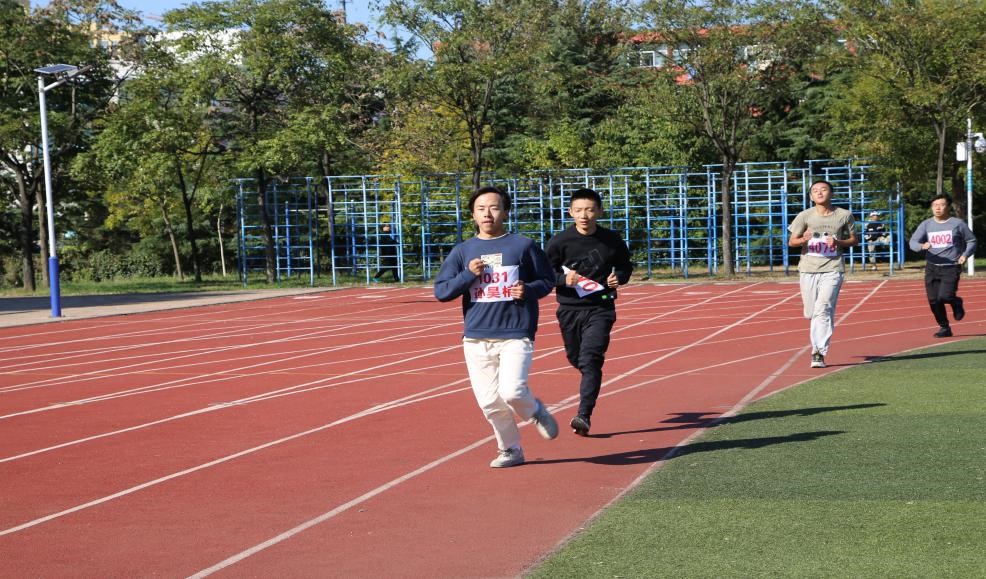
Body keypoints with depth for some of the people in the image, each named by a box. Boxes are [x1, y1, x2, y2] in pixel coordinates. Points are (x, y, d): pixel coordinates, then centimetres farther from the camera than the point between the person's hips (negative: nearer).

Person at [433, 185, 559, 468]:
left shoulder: (523, 245, 3)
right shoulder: (462, 251, 9)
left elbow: (547, 280, 10)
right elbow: (440, 291, 6)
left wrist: (529, 290, -11)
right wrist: (468, 274, -9)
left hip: (516, 335, -3)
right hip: (476, 338, 3)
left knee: (511, 391, -19)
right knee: (489, 401, 3)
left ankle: (536, 412, 14)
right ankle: (510, 450, 22)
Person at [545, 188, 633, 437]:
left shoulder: (612, 240, -1)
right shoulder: (559, 242, -6)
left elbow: (625, 266, 15)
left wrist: (619, 278, -7)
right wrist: (564, 279, -20)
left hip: (600, 309, -2)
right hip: (569, 309, 2)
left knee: (590, 359, -16)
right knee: (576, 358, 16)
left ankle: (584, 416, -16)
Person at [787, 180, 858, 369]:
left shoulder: (844, 215, 4)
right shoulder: (805, 216, 4)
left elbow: (854, 240, 12)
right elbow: (791, 241, 5)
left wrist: (838, 243, -8)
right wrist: (804, 239, -18)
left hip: (832, 269, -2)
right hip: (808, 269, 2)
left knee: (823, 309, -16)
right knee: (811, 313, 7)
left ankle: (819, 353, -18)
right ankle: (818, 345, 30)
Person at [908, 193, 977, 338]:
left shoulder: (958, 224, 1)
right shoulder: (926, 224, 6)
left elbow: (971, 241, 10)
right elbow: (913, 242, 0)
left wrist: (966, 254, -8)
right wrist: (922, 246, -23)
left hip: (951, 268, -3)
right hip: (932, 267, 3)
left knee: (945, 296, -19)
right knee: (933, 300, 0)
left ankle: (957, 303, 16)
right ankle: (944, 328, 16)